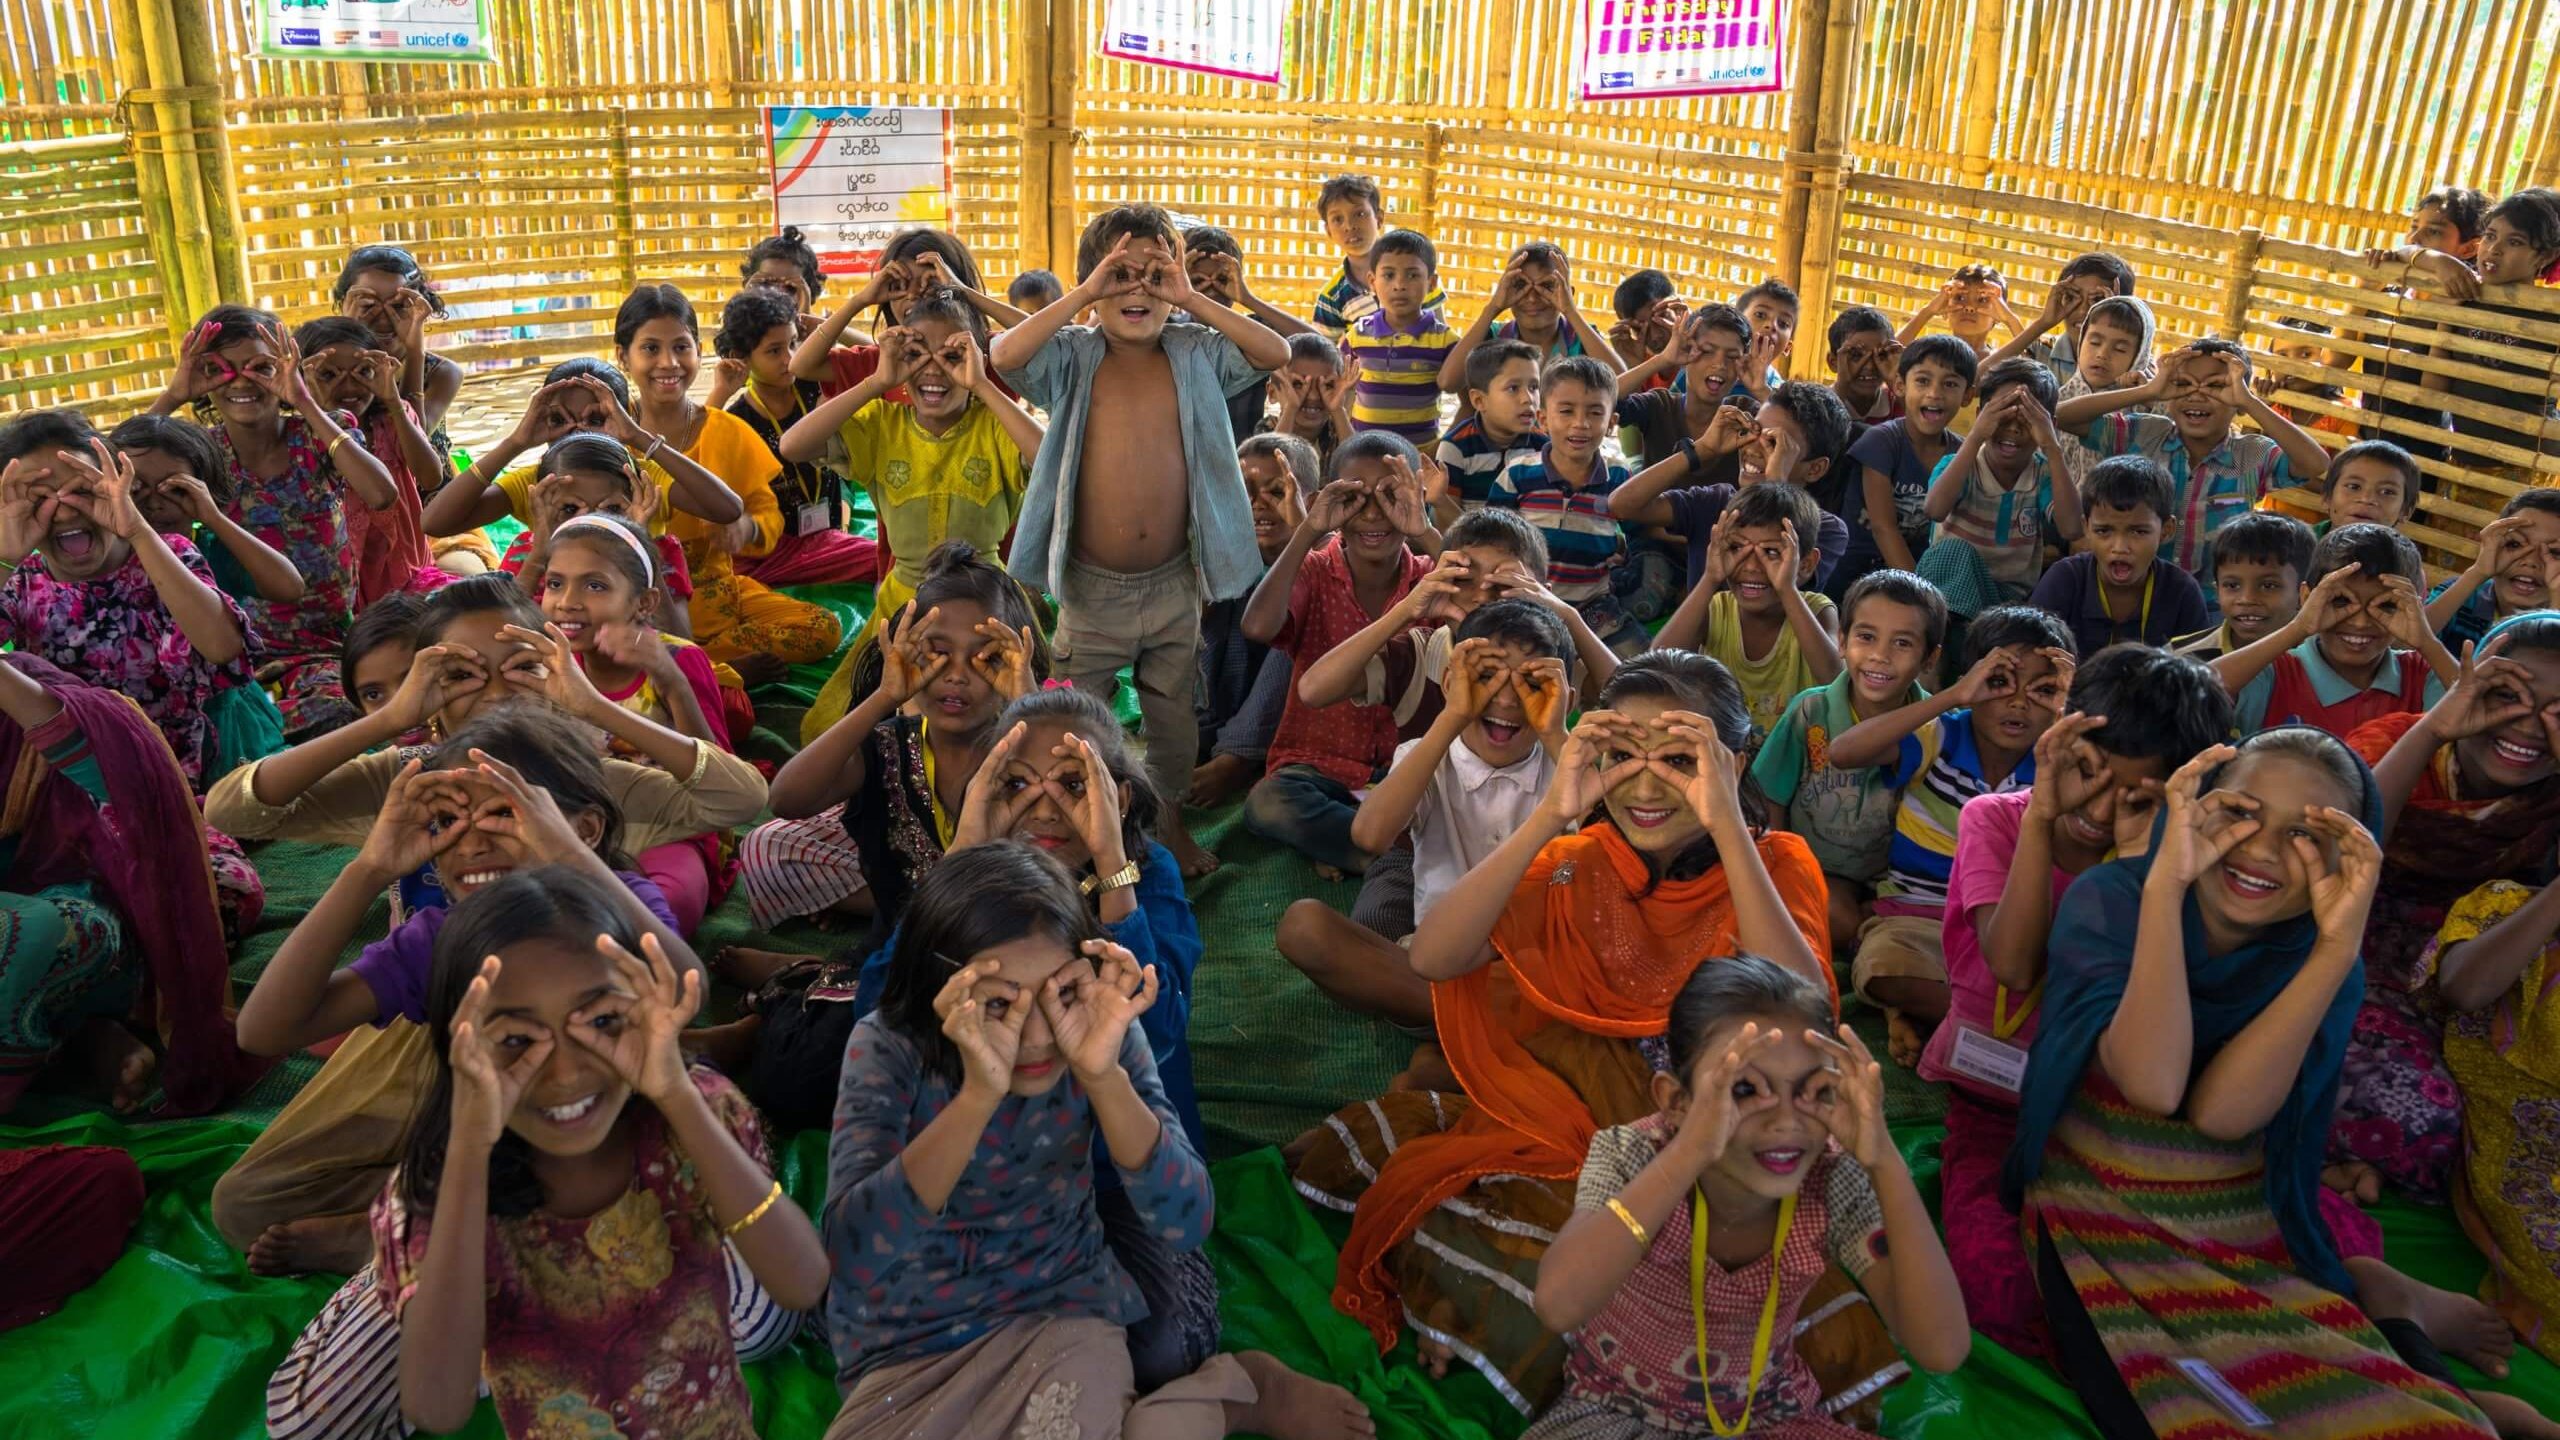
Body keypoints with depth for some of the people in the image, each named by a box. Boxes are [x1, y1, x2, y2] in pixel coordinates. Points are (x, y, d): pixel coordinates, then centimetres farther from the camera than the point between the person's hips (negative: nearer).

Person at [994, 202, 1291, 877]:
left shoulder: (1195, 355, 2)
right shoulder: (1072, 358, -3)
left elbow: (1276, 353, -12)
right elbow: (1005, 356, -22)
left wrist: (1191, 300, -13)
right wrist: (1083, 296, -19)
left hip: (1174, 586, 2)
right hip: (1092, 588, -1)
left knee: (1173, 720, 17)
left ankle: (1168, 820, 38)